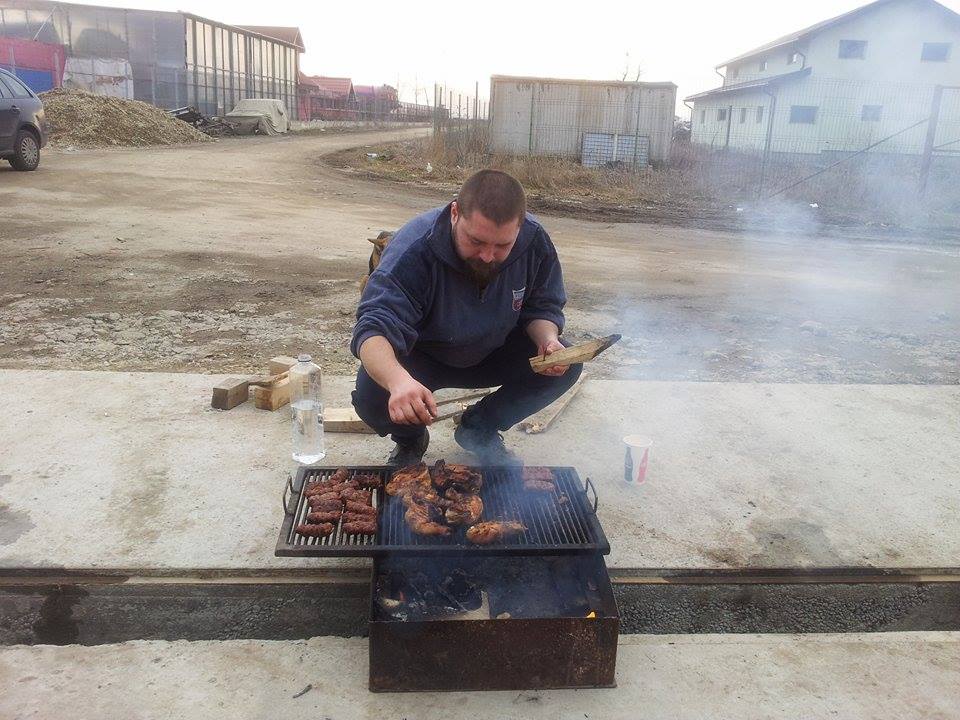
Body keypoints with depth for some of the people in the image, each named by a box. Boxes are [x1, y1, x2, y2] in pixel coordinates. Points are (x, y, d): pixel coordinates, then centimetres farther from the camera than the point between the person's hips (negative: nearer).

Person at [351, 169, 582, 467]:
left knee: (566, 366, -19)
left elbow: (542, 307, -5)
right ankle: (410, 440, 7)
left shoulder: (535, 241, -20)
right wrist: (398, 380, -65)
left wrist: (548, 339, -29)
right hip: (423, 358, -3)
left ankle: (480, 430, 5)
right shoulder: (414, 249, -34)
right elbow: (374, 327, -44)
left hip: (494, 352, 4)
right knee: (370, 395, -32)